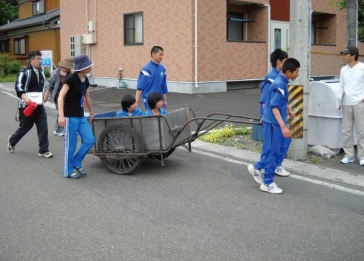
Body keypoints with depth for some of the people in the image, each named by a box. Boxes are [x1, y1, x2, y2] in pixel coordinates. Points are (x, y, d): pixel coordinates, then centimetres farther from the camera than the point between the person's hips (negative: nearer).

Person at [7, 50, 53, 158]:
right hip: (27, 105, -6)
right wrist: (25, 98, -31)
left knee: (43, 126, -5)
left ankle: (43, 150, 0)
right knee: (25, 127, 6)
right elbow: (18, 87, -18)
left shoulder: (41, 72, 11)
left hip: (39, 104, 6)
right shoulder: (25, 72, -12)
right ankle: (12, 140, 36)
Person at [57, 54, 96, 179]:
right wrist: (61, 115, -26)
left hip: (80, 116, 8)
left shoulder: (85, 80, 8)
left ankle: (76, 163, 22)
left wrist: (91, 112, 34)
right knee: (71, 145, 0)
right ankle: (68, 171, 16)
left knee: (90, 140, 3)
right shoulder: (71, 78, -15)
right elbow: (61, 96, -18)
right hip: (70, 116, -8)